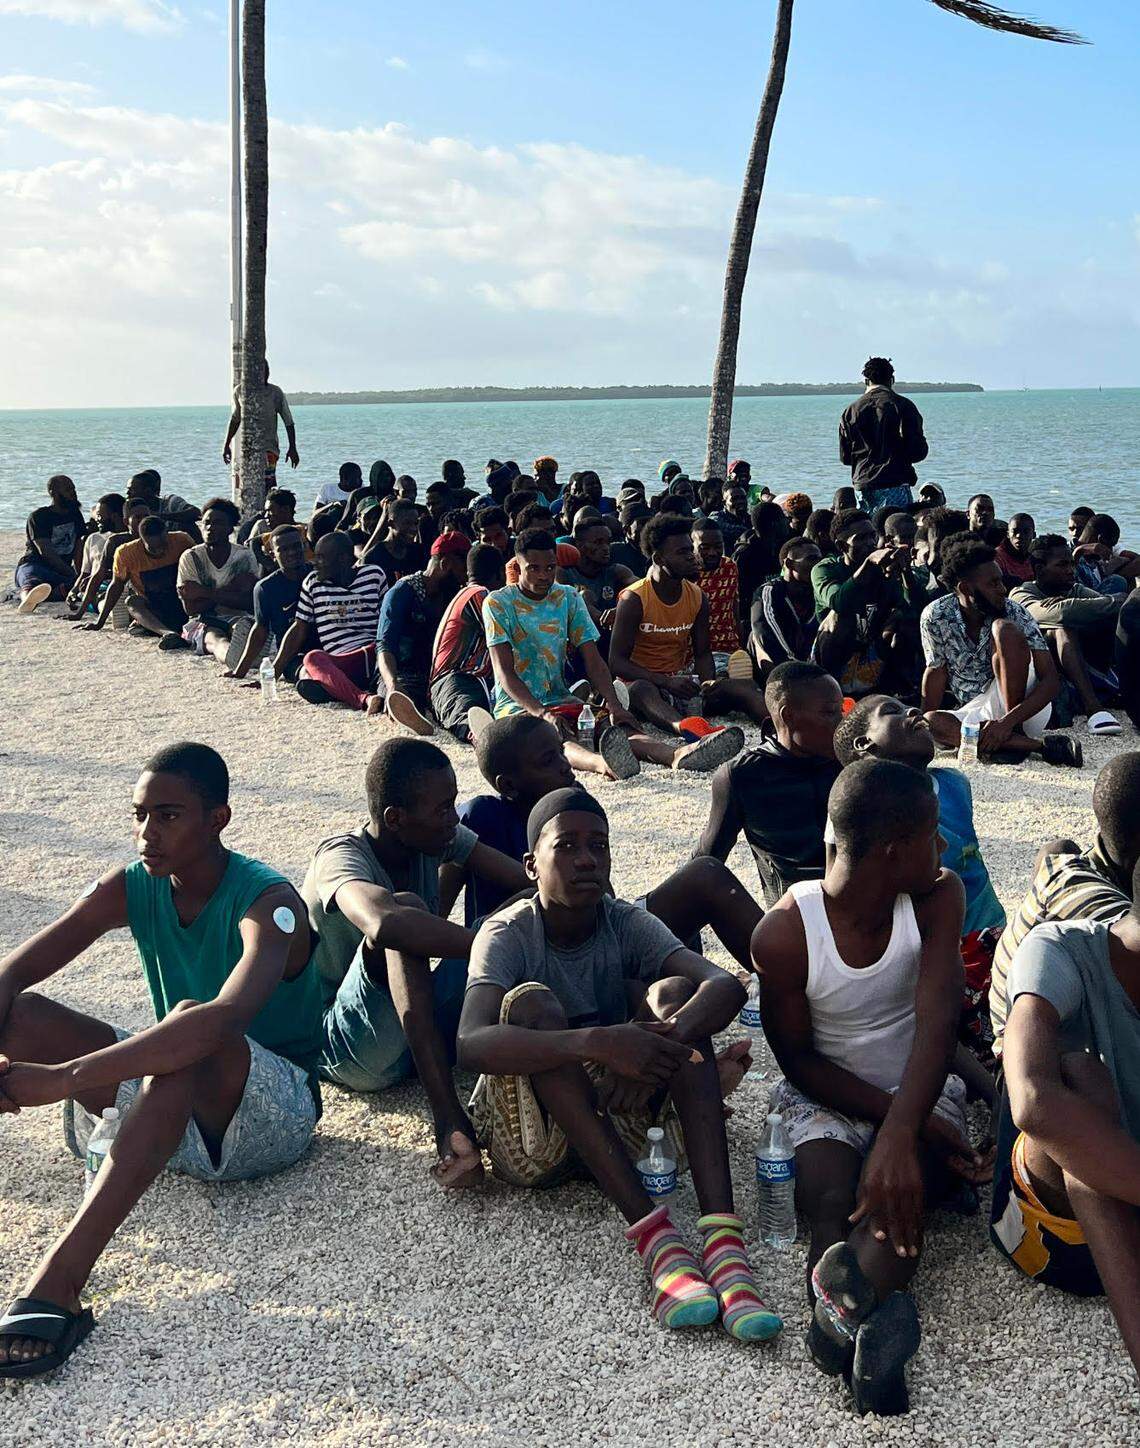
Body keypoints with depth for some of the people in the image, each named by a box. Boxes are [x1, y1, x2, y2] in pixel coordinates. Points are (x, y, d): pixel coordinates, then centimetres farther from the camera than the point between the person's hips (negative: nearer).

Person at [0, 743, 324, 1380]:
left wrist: (68, 1076, -45)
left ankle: (59, 1279, -48)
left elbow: (226, 1018, -40)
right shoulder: (129, 890, -2)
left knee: (191, 1022, -39)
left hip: (276, 1111, -6)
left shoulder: (269, 902, -21)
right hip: (173, 1093, 6)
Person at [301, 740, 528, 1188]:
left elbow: (529, 884, -5)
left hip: (421, 1034, 6)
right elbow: (383, 924, -44)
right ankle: (447, 1118, -41)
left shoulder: (436, 838, 1)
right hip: (345, 1047, -6)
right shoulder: (341, 857, -21)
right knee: (407, 906, -33)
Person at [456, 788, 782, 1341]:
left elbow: (727, 985, -21)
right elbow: (470, 1045, -34)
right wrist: (597, 1042, -47)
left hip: (614, 1120, 3)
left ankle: (722, 1235, -37)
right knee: (531, 1003, -30)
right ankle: (653, 1236, -39)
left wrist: (670, 1036, -43)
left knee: (674, 993, -20)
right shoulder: (507, 935, -13)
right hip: (532, 1137, -3)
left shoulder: (627, 924, -3)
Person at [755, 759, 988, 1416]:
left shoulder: (938, 897, -12)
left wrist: (900, 1133, -42)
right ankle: (868, 1311, -57)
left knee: (898, 1189, -33)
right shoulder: (784, 934, -18)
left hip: (920, 1089, 1)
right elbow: (799, 1059, -9)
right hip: (826, 1096, 0)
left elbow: (937, 1022, -26)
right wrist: (897, 1116, -22)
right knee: (831, 1200, -32)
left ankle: (842, 1302, -59)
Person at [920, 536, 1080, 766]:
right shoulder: (935, 616, -8)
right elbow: (936, 671, 4)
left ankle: (1016, 733, -23)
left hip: (1025, 710, -2)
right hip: (976, 711, 2)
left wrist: (1008, 721, -30)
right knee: (932, 722, -32)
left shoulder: (1013, 612, -12)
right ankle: (1039, 745, -30)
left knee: (1003, 628, -24)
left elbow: (1051, 680, -16)